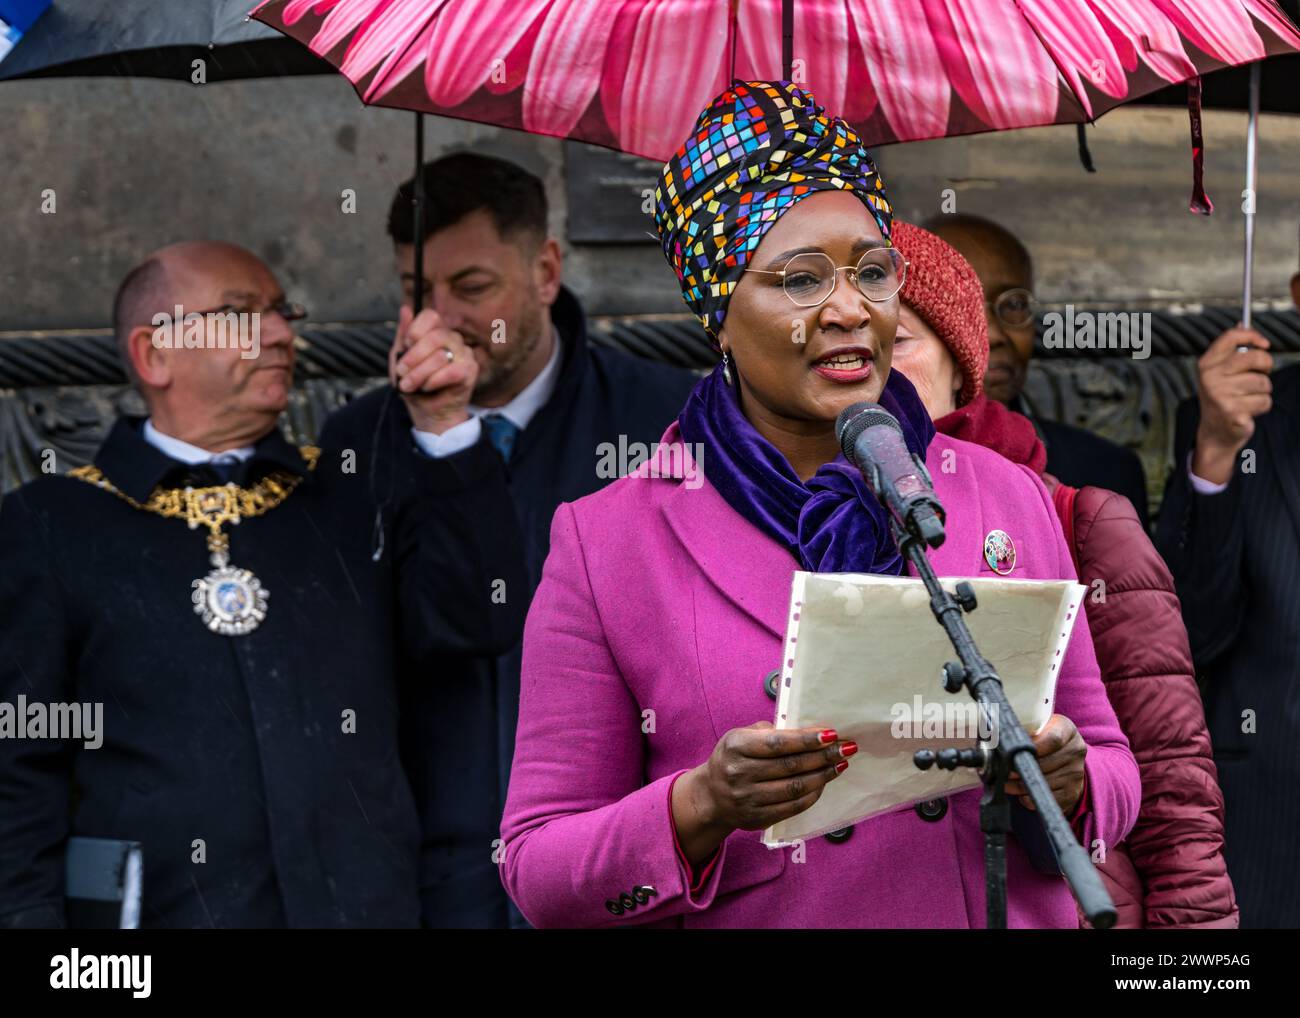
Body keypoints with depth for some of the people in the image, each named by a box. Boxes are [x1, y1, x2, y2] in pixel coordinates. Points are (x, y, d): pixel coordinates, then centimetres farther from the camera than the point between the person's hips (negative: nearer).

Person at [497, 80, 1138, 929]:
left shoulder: (1007, 499, 3)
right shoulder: (606, 541, -4)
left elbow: (1115, 768, 8)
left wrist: (1069, 782, -14)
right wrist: (701, 809, -23)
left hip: (1008, 912, 2)